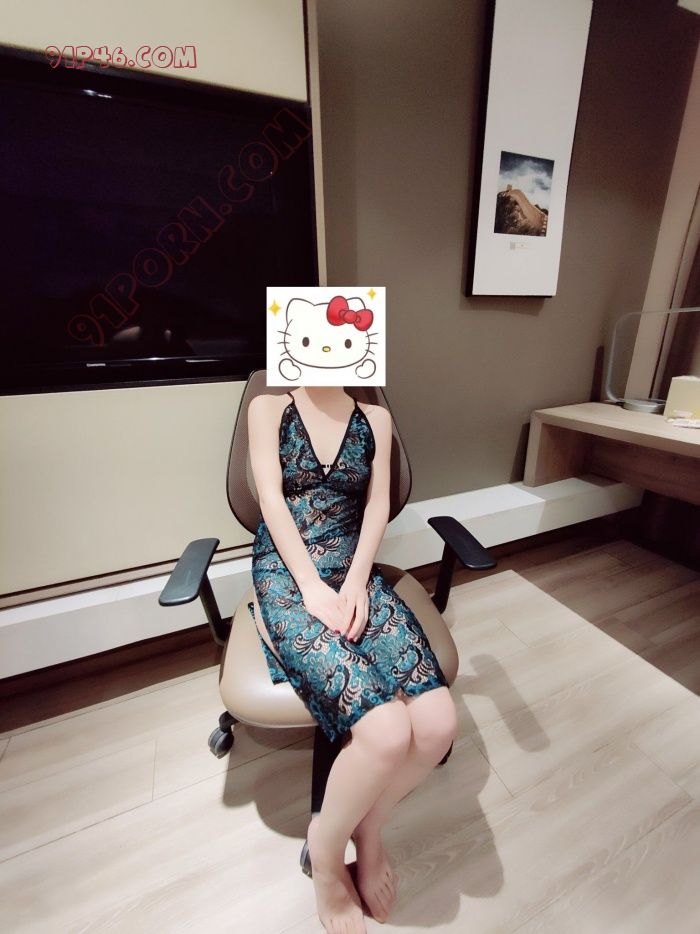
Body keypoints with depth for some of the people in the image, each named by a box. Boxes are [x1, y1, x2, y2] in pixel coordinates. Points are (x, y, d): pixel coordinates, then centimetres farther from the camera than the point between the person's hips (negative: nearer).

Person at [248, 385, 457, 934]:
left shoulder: (375, 419, 15)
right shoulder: (267, 410, 8)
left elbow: (377, 506, 6)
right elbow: (272, 500, -4)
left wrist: (355, 582, -9)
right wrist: (313, 585, -15)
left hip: (355, 575, 4)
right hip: (286, 575, -3)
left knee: (438, 723, -18)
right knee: (387, 732, -23)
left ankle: (369, 826, 15)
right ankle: (327, 845, 12)